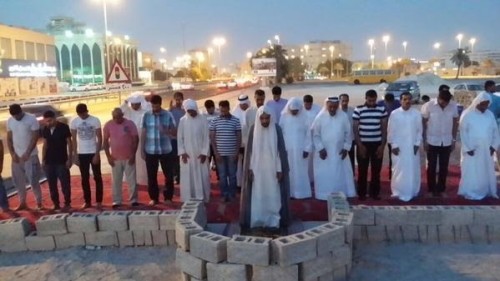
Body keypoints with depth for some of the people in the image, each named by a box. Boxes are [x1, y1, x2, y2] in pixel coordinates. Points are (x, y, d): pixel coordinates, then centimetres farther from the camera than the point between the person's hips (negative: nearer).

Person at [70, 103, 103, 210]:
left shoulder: (95, 120, -9)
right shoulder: (74, 121, -2)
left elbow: (100, 138, -7)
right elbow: (73, 139, 2)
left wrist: (97, 154, -12)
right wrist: (75, 155, -2)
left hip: (93, 152, -2)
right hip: (81, 153, 2)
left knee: (97, 177, 3)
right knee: (85, 179, 7)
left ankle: (99, 201, 11)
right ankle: (87, 201, 16)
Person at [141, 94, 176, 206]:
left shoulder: (168, 115, -2)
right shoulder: (146, 115, 1)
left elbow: (174, 132, 0)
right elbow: (143, 133, 5)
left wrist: (165, 131, -21)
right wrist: (142, 149, 2)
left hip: (166, 150, -1)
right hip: (150, 151, 1)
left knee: (169, 175, 4)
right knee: (151, 176, 7)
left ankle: (168, 197, 18)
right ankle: (153, 198, 20)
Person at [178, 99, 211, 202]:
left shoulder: (203, 120, -3)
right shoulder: (182, 121, 1)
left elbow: (206, 138, -3)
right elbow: (180, 138, 2)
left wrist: (204, 153, -10)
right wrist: (182, 152, -7)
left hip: (200, 154, -1)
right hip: (187, 154, 1)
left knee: (202, 177, 2)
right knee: (187, 178, 3)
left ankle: (202, 199, 11)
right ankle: (188, 200, 10)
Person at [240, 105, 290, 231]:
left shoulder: (276, 129, -6)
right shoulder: (254, 130, -3)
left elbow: (281, 150, -5)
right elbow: (250, 150, 0)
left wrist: (280, 169, -8)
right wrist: (250, 169, -3)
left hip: (272, 169, -1)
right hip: (257, 169, 1)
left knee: (273, 195, 5)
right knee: (257, 196, 6)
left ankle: (274, 220, 16)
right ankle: (257, 220, 16)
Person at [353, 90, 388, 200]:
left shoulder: (382, 109, 2)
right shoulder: (358, 110, -4)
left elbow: (384, 128, 4)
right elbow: (355, 128, -2)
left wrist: (382, 145, -2)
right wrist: (360, 145, -8)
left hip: (377, 144, 2)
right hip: (363, 144, -1)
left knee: (376, 170, 6)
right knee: (362, 170, 4)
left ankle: (375, 193, 17)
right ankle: (361, 193, 13)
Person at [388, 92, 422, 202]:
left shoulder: (417, 113, -1)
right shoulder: (394, 114, -6)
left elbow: (419, 130, 5)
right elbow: (391, 131, -3)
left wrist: (417, 144, -2)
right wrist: (393, 145, -7)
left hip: (413, 147, 2)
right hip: (399, 147, -2)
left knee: (413, 170, 8)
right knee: (399, 170, 3)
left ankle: (412, 192, 22)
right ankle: (398, 192, 14)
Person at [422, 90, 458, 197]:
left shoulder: (454, 105, -6)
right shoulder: (428, 106, -13)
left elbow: (455, 123, 5)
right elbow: (423, 123, -5)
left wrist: (454, 140, 5)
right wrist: (424, 140, -6)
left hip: (447, 142, 2)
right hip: (432, 141, -2)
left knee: (444, 167, 8)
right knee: (431, 166, 7)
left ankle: (440, 189, 20)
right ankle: (432, 189, 19)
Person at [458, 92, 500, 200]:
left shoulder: (490, 114, 7)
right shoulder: (467, 114, -7)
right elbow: (463, 132, -8)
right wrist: (468, 148, -12)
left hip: (486, 150, 5)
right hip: (472, 149, -4)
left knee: (487, 172, 10)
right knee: (471, 172, 0)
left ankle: (487, 191, 22)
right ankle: (470, 193, 9)